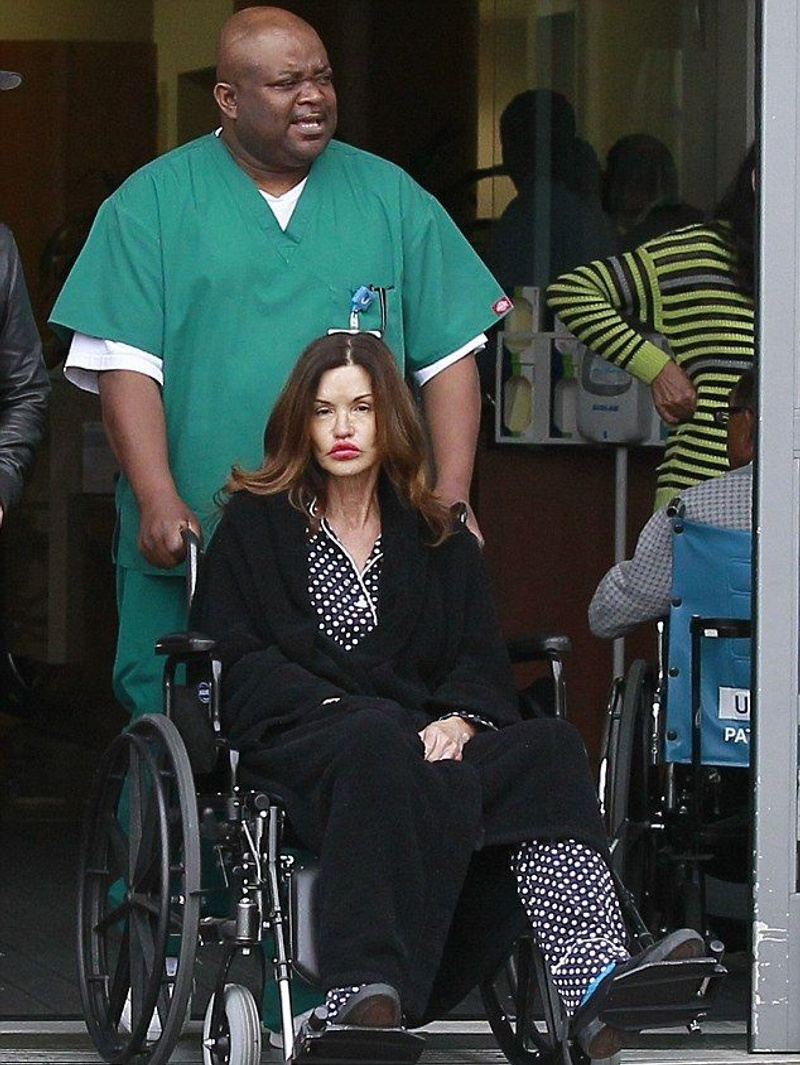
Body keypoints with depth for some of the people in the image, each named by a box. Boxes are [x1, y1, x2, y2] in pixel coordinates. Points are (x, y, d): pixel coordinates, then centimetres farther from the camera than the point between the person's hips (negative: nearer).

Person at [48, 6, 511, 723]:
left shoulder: (390, 198, 12)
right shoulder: (154, 202, 5)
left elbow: (450, 355, 10)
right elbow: (125, 364, -3)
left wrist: (451, 499, -2)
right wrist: (159, 500, -16)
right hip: (196, 546, -1)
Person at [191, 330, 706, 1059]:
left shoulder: (439, 541, 26)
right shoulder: (255, 525, 18)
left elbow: (482, 662, 13)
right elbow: (233, 658, 4)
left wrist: (458, 720, -11)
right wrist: (339, 710, -12)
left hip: (419, 740, 3)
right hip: (297, 745, -3)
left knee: (548, 748, -29)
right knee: (380, 742, -40)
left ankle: (594, 978, -54)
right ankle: (372, 990, -56)